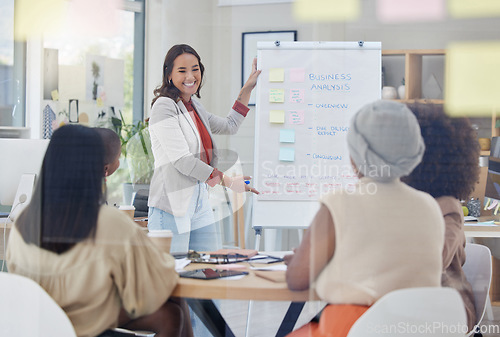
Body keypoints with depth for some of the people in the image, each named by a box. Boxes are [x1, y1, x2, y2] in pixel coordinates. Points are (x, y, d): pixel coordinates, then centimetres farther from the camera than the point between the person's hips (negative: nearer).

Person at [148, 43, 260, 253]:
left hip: (200, 202, 8)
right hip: (172, 206, -8)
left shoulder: (194, 106, 16)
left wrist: (248, 87, 29)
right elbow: (182, 161, -16)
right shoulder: (164, 106, -10)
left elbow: (229, 126, 31)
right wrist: (227, 181, -14)